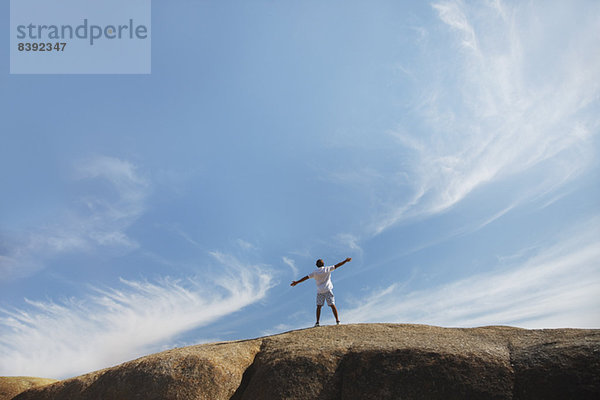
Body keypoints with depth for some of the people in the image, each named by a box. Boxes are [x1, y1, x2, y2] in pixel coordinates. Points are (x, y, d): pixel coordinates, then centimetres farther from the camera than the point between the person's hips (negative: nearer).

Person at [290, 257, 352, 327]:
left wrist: (297, 282, 11)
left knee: (319, 306, 8)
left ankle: (317, 322, 2)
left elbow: (306, 277, 5)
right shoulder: (327, 269, 1)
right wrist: (346, 261, 8)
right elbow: (337, 265, 1)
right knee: (332, 305, 0)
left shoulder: (315, 272, 4)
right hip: (328, 290, -1)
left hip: (320, 291, 1)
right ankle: (337, 321, -5)